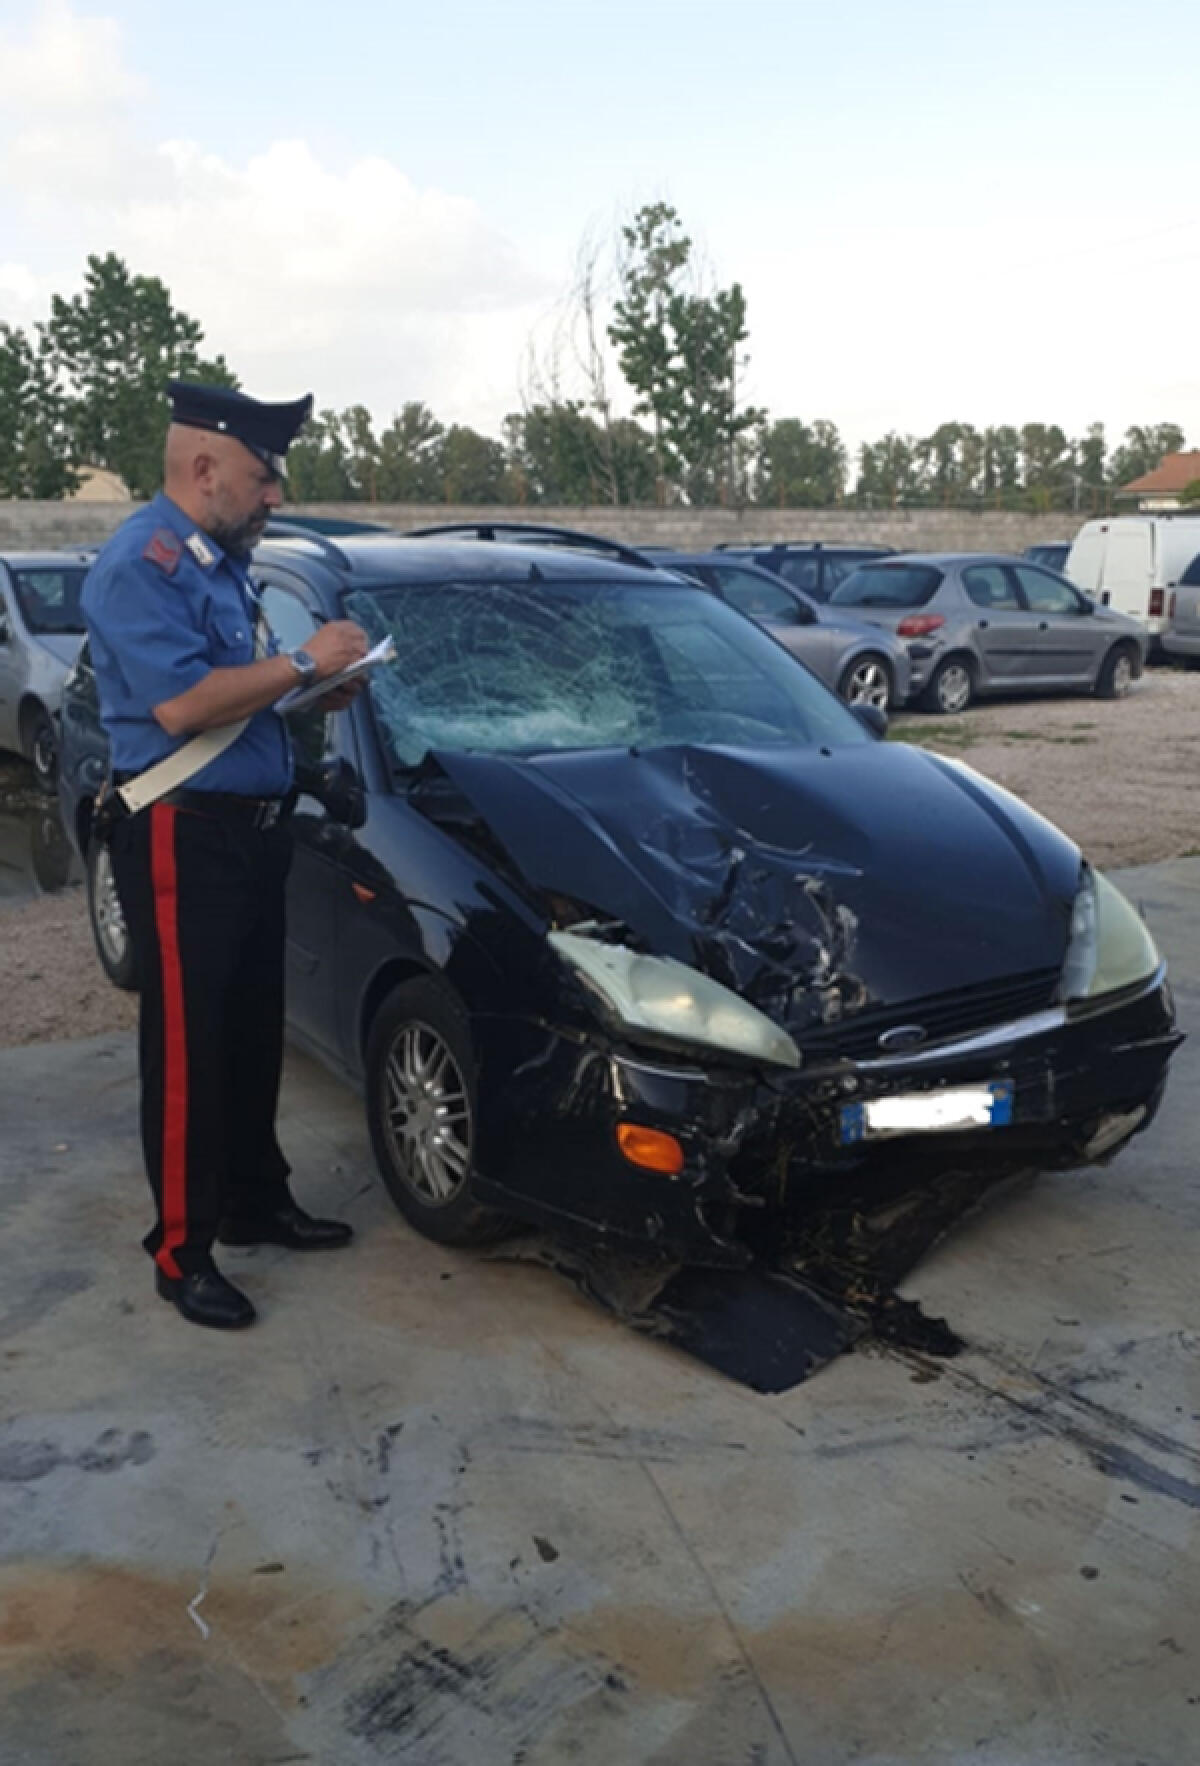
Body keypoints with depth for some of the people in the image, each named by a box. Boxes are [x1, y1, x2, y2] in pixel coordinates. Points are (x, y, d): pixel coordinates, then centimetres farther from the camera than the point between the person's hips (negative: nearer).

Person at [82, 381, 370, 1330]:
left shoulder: (221, 561, 15)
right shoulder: (142, 564, -14)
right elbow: (182, 706, -26)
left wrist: (320, 692, 5)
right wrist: (304, 662, -18)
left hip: (251, 828, 9)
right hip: (183, 837, -9)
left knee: (254, 1032, 16)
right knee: (188, 1046, -1)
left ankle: (257, 1200, 31)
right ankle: (182, 1253, 11)